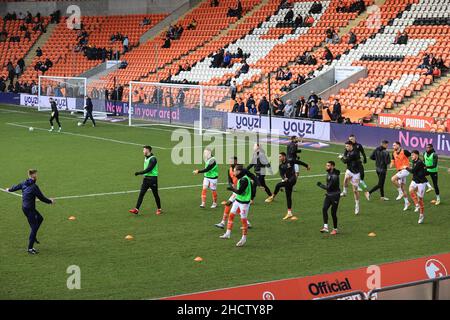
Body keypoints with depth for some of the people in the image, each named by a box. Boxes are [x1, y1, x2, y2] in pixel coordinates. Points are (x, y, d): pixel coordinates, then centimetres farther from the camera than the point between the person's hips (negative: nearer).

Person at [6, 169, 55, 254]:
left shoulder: (24, 183, 3)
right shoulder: (34, 186, -20)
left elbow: (16, 187, 21)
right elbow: (41, 198, -15)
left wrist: (9, 189, 43)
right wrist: (50, 201, 2)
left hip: (24, 207, 9)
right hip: (29, 209, -9)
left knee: (40, 218, 26)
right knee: (34, 227, -2)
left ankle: (33, 236, 29)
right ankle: (30, 248, 0)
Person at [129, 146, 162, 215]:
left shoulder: (153, 159, -16)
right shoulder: (145, 158, 12)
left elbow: (148, 169, -21)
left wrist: (139, 173, -19)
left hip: (152, 178, -8)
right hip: (146, 178, 8)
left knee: (155, 194, 3)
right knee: (141, 194, -1)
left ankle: (159, 209, 18)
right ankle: (136, 209, -6)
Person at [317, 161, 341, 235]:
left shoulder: (334, 176, -23)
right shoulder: (328, 173, 6)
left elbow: (328, 187, -24)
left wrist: (320, 185, -11)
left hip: (335, 196, -8)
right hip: (328, 195, 8)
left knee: (333, 213, 0)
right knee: (324, 209, -11)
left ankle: (335, 229, 16)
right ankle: (325, 226, -15)